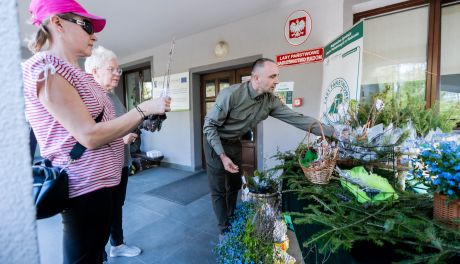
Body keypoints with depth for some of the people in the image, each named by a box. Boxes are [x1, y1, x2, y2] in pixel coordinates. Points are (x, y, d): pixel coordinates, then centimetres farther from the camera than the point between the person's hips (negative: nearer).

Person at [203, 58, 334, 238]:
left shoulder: (270, 101, -11)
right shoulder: (231, 94, -29)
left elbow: (297, 118, -11)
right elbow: (209, 125, -22)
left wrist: (333, 132, -14)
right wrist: (222, 156, -25)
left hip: (235, 143, 6)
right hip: (215, 142, -6)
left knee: (235, 185, 16)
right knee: (219, 189, 1)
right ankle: (224, 231, 21)